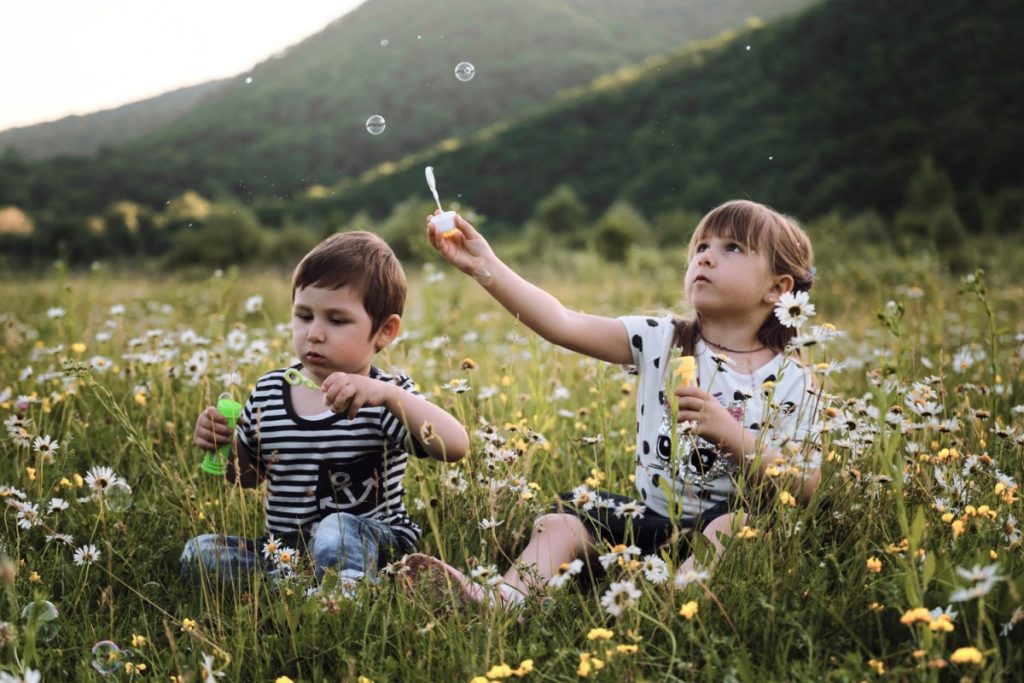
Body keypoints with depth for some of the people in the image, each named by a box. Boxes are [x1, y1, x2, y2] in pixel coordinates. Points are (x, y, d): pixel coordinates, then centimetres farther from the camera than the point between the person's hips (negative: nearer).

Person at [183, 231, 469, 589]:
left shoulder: (384, 396, -10)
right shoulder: (268, 392, 4)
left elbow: (456, 446, -28)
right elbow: (247, 474, 21)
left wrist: (388, 394, -39)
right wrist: (220, 446, -2)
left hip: (367, 547, -6)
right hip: (284, 552, 6)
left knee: (336, 532, -37)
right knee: (199, 553, -15)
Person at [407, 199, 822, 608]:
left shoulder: (790, 382, -3)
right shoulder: (660, 342, 3)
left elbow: (804, 489, -9)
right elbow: (562, 324, -7)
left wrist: (729, 433, -20)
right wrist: (485, 266, -16)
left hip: (727, 524, -3)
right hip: (652, 518, 4)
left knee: (740, 522, -34)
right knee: (558, 525, -12)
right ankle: (500, 600, -35)